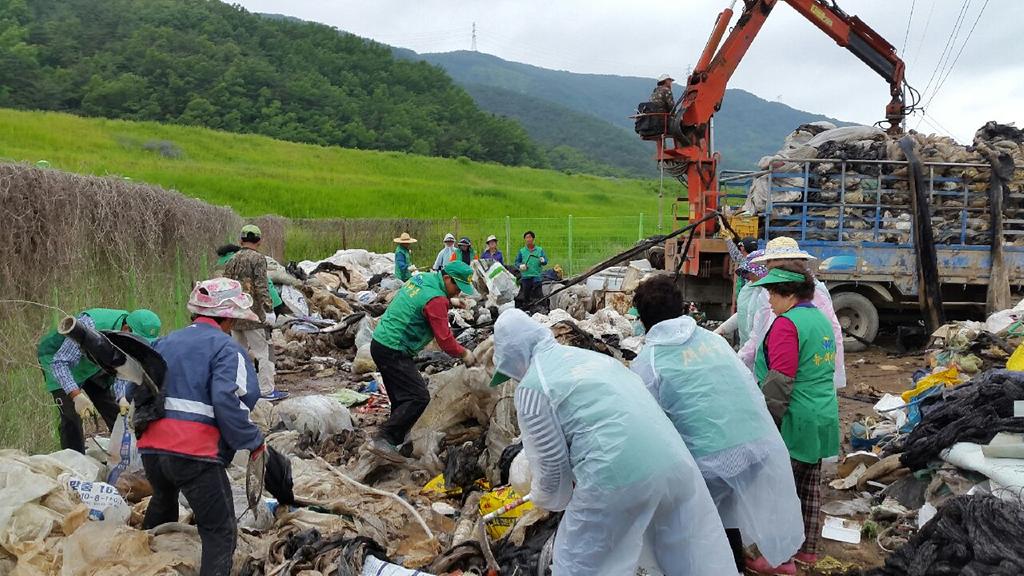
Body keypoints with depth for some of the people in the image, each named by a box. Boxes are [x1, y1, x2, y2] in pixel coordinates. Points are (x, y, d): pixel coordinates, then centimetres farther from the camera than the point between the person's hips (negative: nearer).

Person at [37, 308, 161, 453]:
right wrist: (76, 395, -47)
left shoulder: (133, 340, -21)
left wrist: (122, 398, -36)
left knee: (116, 413, 1)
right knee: (72, 416, -15)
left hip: (94, 366, 5)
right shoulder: (90, 326, -40)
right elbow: (59, 362, -37)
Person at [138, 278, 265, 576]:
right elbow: (227, 402, -19)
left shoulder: (165, 342, 17)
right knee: (220, 532, 0)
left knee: (163, 502, 35)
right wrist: (253, 442, -10)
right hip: (195, 452, -8)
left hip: (151, 447, 8)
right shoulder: (227, 348, -5)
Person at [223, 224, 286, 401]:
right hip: (252, 314, -7)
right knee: (262, 352, -3)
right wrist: (267, 303, -17)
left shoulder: (232, 260, 13)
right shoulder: (258, 258, -7)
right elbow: (261, 285, -16)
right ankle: (267, 390, -4)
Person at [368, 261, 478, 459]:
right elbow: (445, 340, -15)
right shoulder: (436, 299, -18)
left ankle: (396, 441, 22)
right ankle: (383, 440, -14)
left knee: (401, 398, 16)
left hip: (380, 343, 10)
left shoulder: (421, 278, 9)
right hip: (394, 352, -10)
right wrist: (464, 354, 0)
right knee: (418, 398, -12)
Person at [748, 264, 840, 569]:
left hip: (795, 419, -9)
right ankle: (808, 549, 29)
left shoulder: (787, 324, -19)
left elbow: (778, 382, -22)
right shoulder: (821, 319, 11)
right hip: (824, 416, 9)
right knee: (810, 485, 17)